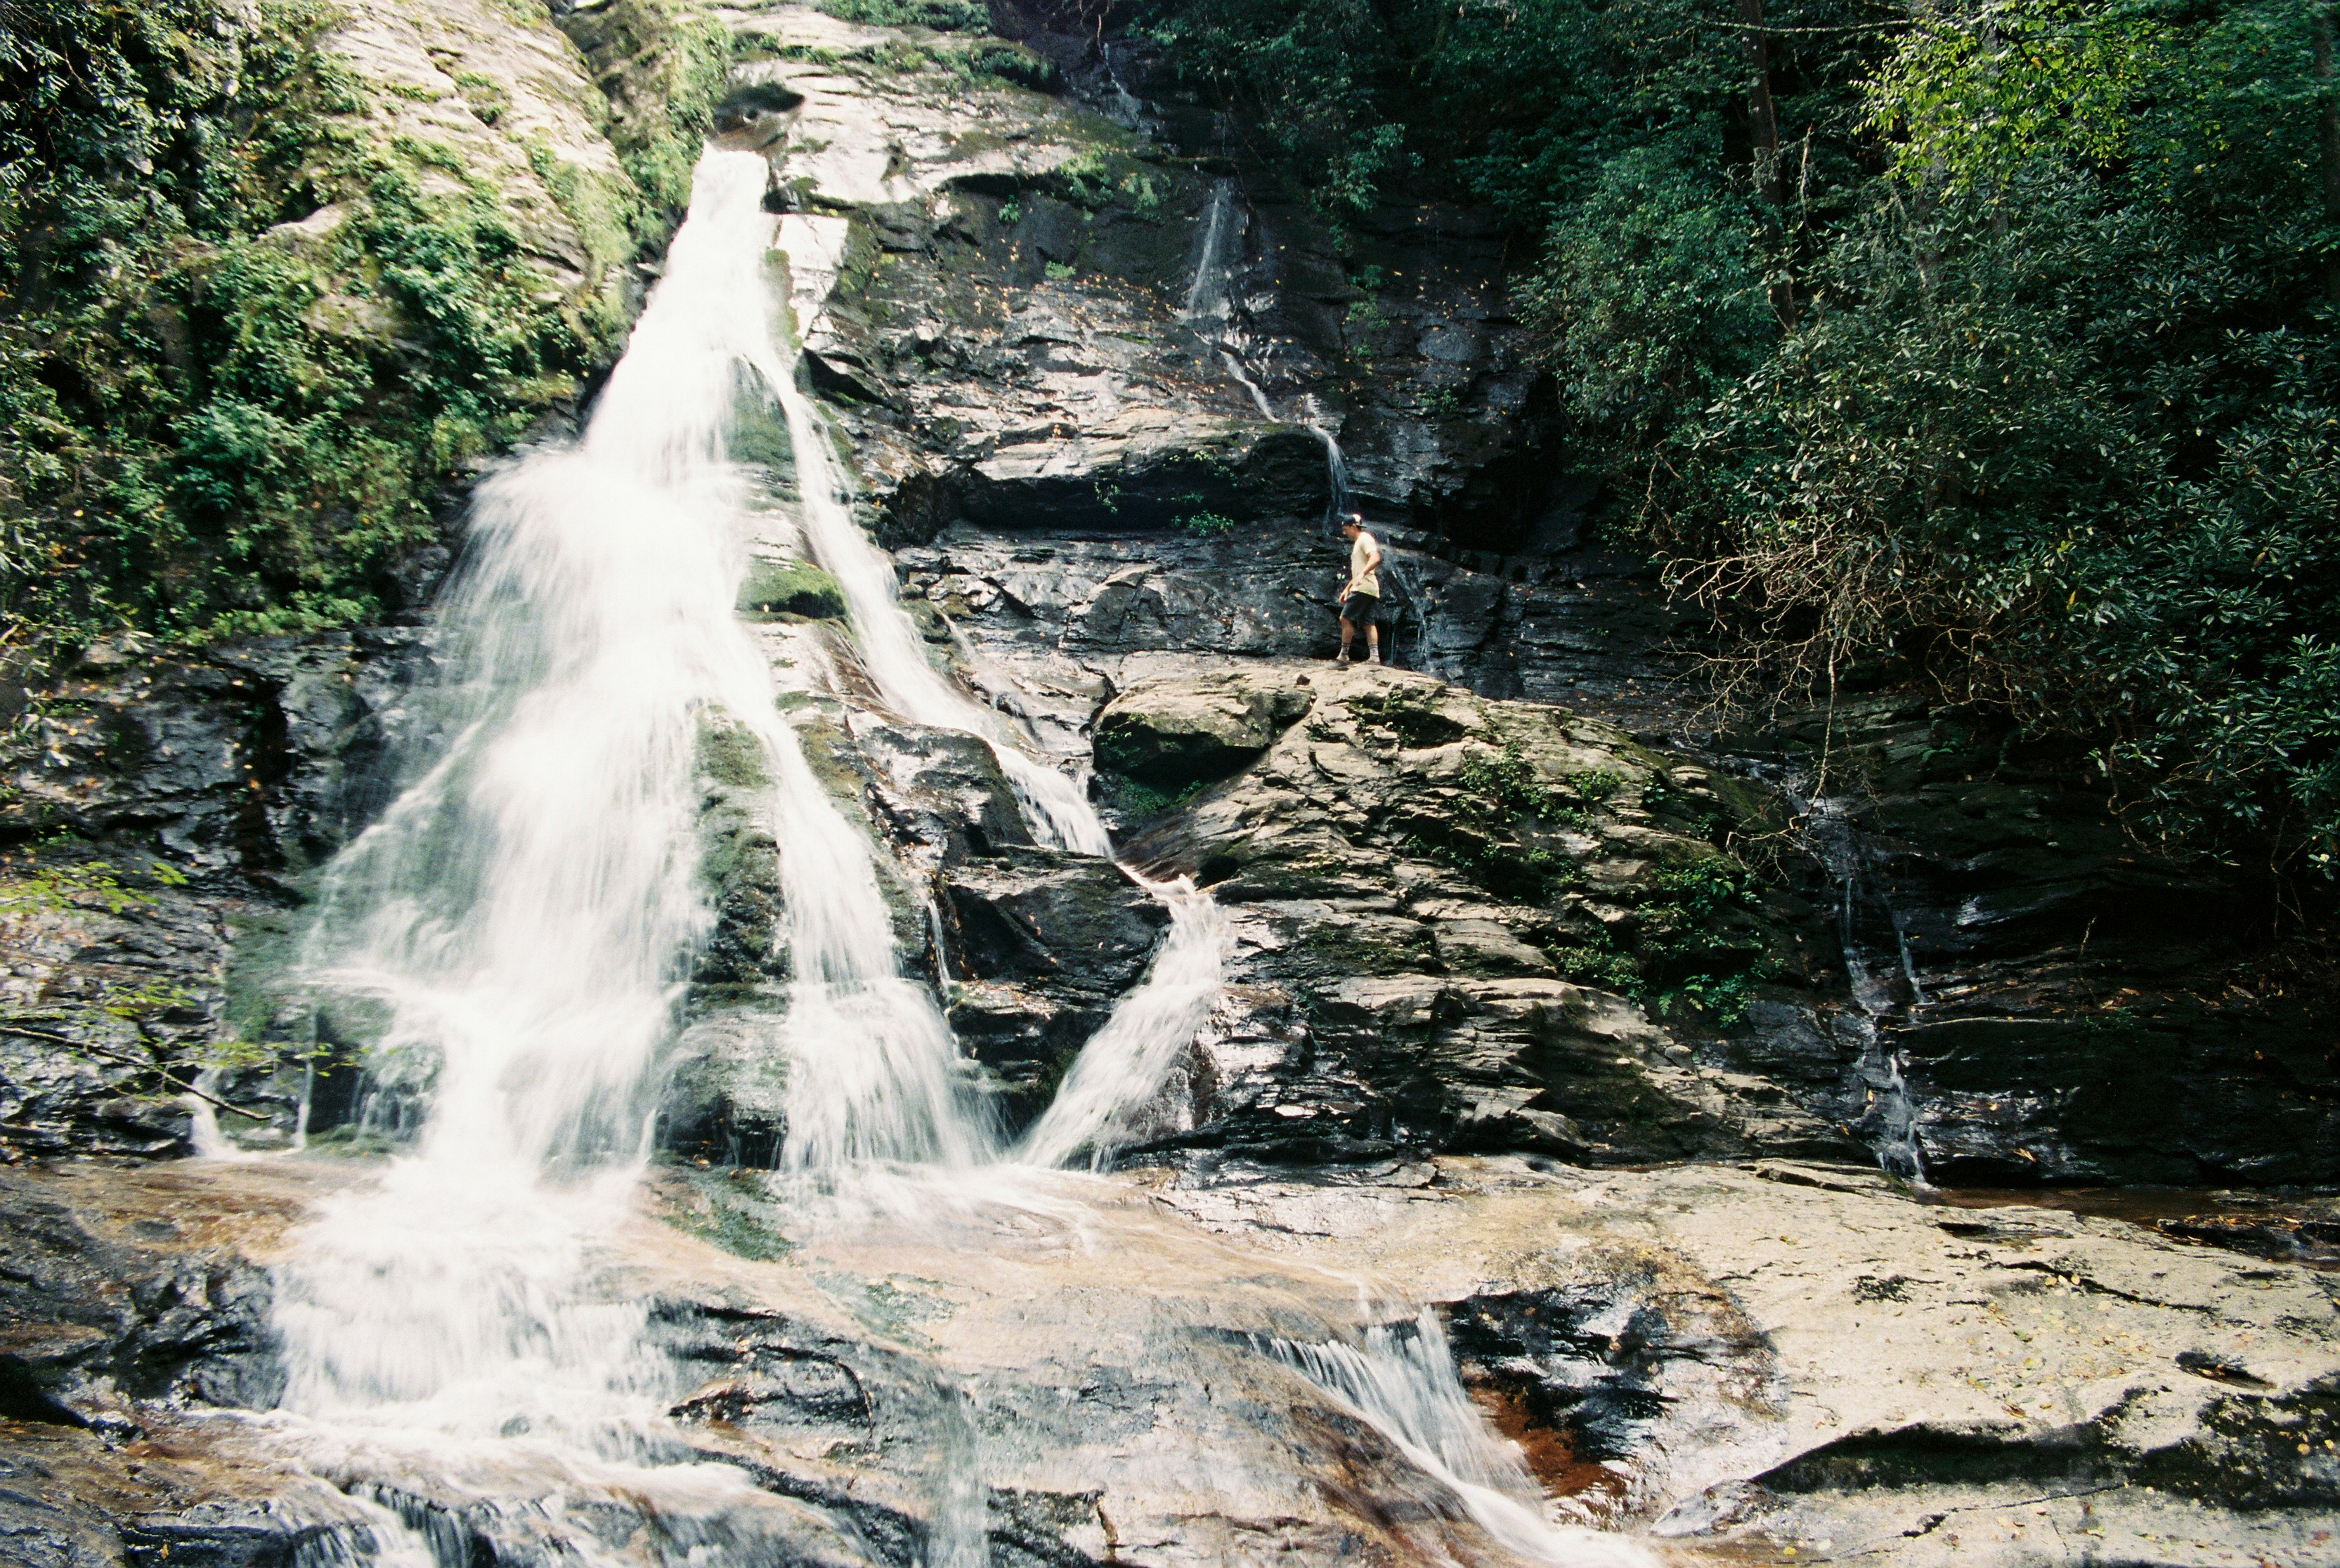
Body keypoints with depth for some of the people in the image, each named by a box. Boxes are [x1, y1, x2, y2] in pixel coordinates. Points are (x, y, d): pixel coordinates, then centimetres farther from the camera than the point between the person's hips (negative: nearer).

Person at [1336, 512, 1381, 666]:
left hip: (1364, 587, -10)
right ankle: (1374, 656, -3)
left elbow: (1375, 558, -24)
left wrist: (1362, 574, -38)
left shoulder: (1365, 539, -7)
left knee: (1346, 618, -10)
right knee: (1369, 623, 4)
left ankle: (1344, 656, -11)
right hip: (1370, 590, 10)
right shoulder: (1358, 543, 25)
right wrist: (1347, 589, 29)